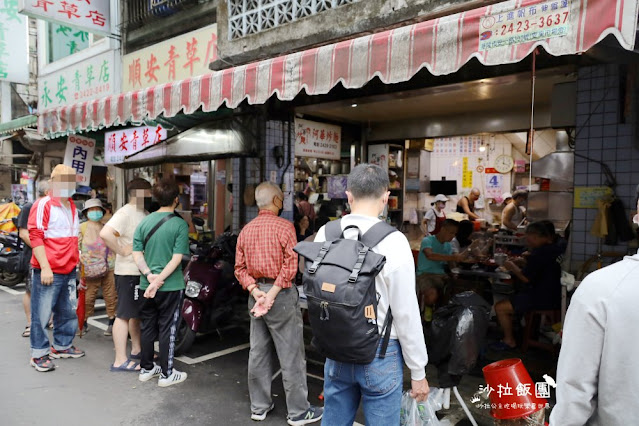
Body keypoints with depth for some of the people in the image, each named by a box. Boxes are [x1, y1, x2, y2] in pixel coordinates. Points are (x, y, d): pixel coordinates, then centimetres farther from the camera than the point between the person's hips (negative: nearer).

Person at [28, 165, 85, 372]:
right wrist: (45, 267, -18)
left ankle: (62, 346, 29)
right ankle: (39, 354, 10)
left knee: (68, 311, 15)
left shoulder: (73, 208, 16)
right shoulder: (43, 205, -8)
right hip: (48, 271, -8)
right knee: (41, 314, 0)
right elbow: (35, 237, -13)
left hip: (69, 271, 8)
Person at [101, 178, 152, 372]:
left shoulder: (144, 214, 15)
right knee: (125, 315, -4)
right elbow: (105, 233, -30)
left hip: (142, 272, 10)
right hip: (128, 273, -10)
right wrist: (122, 250, -22)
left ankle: (136, 349, 33)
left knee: (137, 313, 19)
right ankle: (120, 360, 3)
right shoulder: (125, 213, -16)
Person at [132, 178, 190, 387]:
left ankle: (146, 369, 30)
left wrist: (149, 275, -8)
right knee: (167, 329, 5)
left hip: (146, 285, 5)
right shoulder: (180, 225, -12)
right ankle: (166, 374, 15)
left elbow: (137, 253, -1)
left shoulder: (145, 222, 2)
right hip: (171, 286, -5)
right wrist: (159, 280, -16)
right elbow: (177, 258, -18)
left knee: (148, 327, 17)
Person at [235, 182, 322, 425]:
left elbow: (240, 267, 5)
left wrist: (256, 291, -5)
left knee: (258, 352, 14)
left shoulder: (246, 229, 9)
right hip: (281, 295, -7)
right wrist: (272, 293, -19)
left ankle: (259, 406, 25)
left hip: (256, 294, 7)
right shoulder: (284, 226, -11)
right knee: (291, 355, 2)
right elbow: (290, 264, -20)